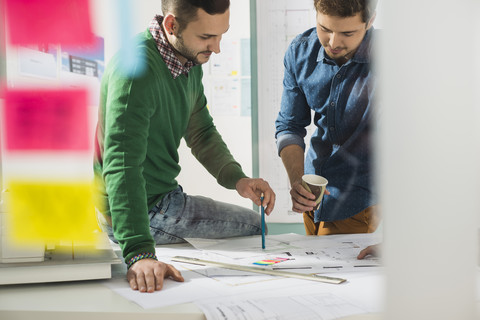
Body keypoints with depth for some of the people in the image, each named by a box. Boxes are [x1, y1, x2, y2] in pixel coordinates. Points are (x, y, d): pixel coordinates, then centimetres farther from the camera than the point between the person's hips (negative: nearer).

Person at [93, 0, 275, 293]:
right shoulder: (137, 68, -31)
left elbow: (201, 133, 10)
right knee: (254, 225, 5)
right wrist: (139, 254, -47)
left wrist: (236, 178, -9)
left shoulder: (190, 60, 0)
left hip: (164, 196, 9)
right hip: (145, 211, -9)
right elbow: (122, 166, -39)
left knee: (254, 224, 24)